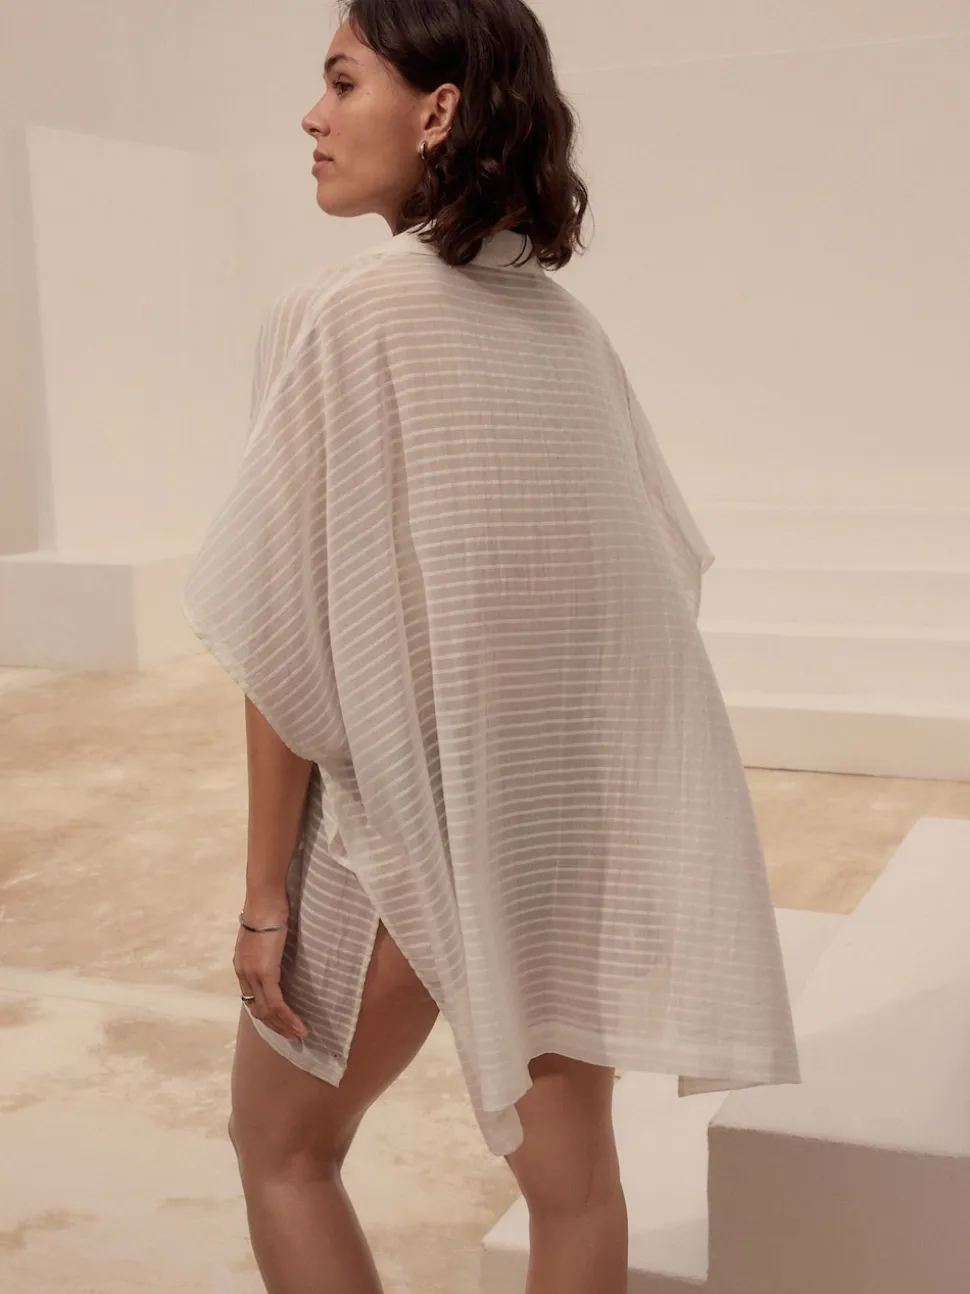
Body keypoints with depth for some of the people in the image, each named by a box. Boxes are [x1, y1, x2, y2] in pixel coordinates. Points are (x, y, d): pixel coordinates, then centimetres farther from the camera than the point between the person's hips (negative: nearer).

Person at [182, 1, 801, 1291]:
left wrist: (265, 891, -9)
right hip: (578, 808, 6)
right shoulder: (569, 327, 5)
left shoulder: (343, 316, -14)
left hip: (409, 803, -5)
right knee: (570, 1168, 16)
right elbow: (658, 568, 9)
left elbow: (292, 627, -15)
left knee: (283, 1147, 16)